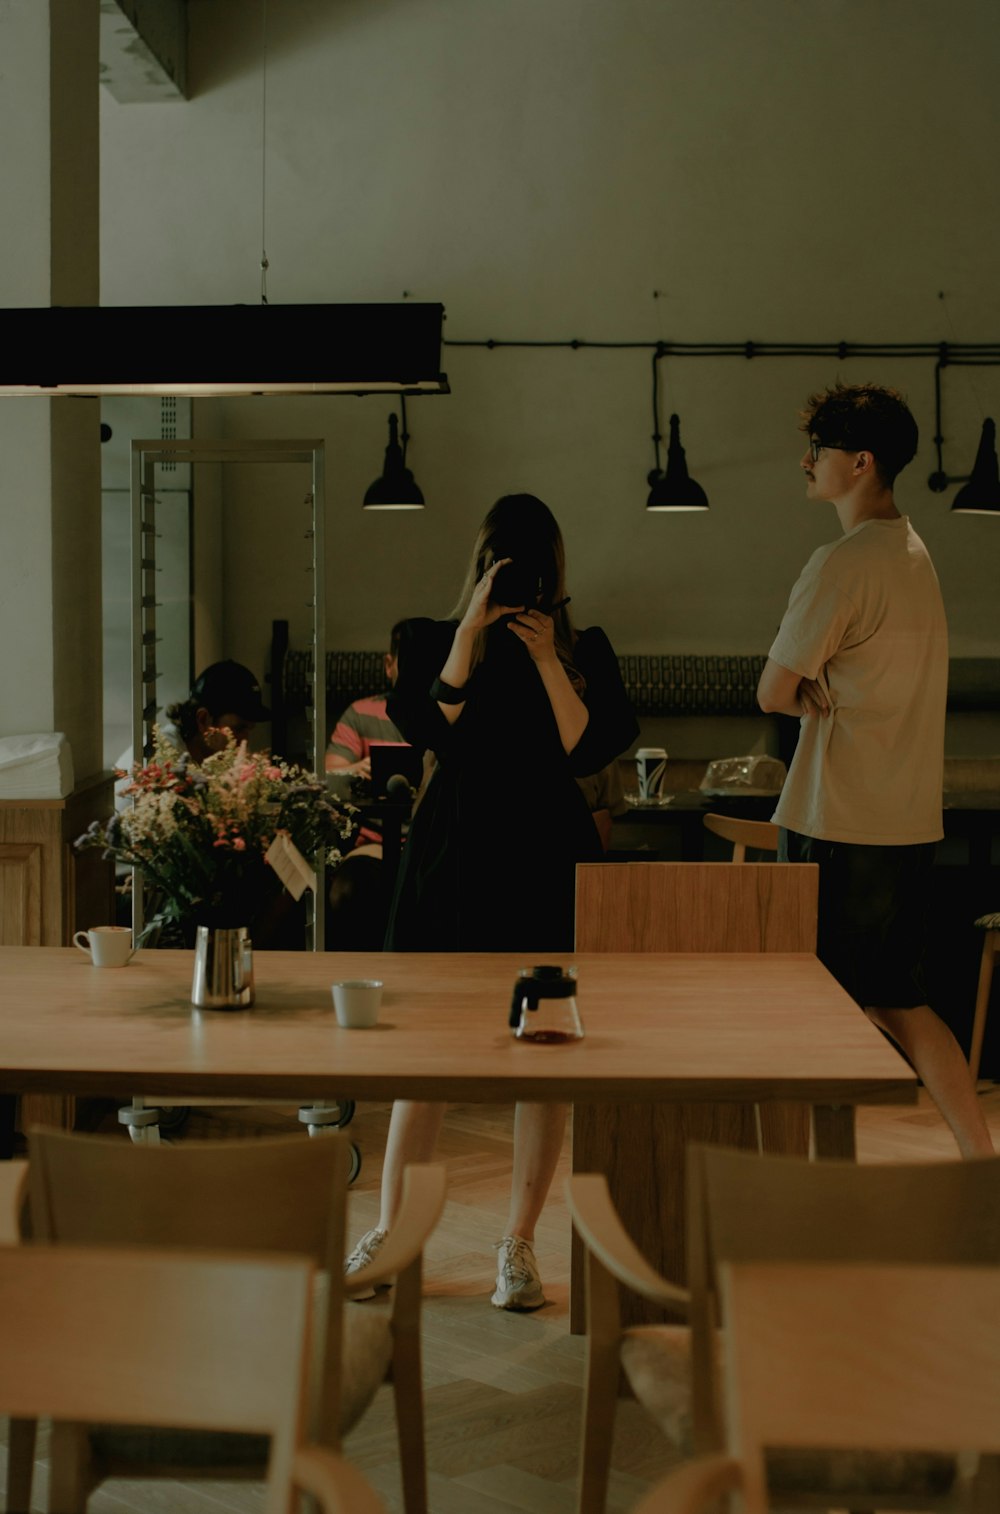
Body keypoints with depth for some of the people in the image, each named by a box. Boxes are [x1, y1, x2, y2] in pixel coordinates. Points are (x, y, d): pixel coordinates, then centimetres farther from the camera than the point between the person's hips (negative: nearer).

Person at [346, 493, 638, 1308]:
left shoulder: (584, 648, 4)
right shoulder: (433, 640, 4)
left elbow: (589, 750, -9)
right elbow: (428, 728, -13)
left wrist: (548, 659, -15)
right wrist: (472, 629, -16)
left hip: (548, 860, 0)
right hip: (453, 856, 0)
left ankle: (520, 1243, 14)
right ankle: (390, 1230, 15)